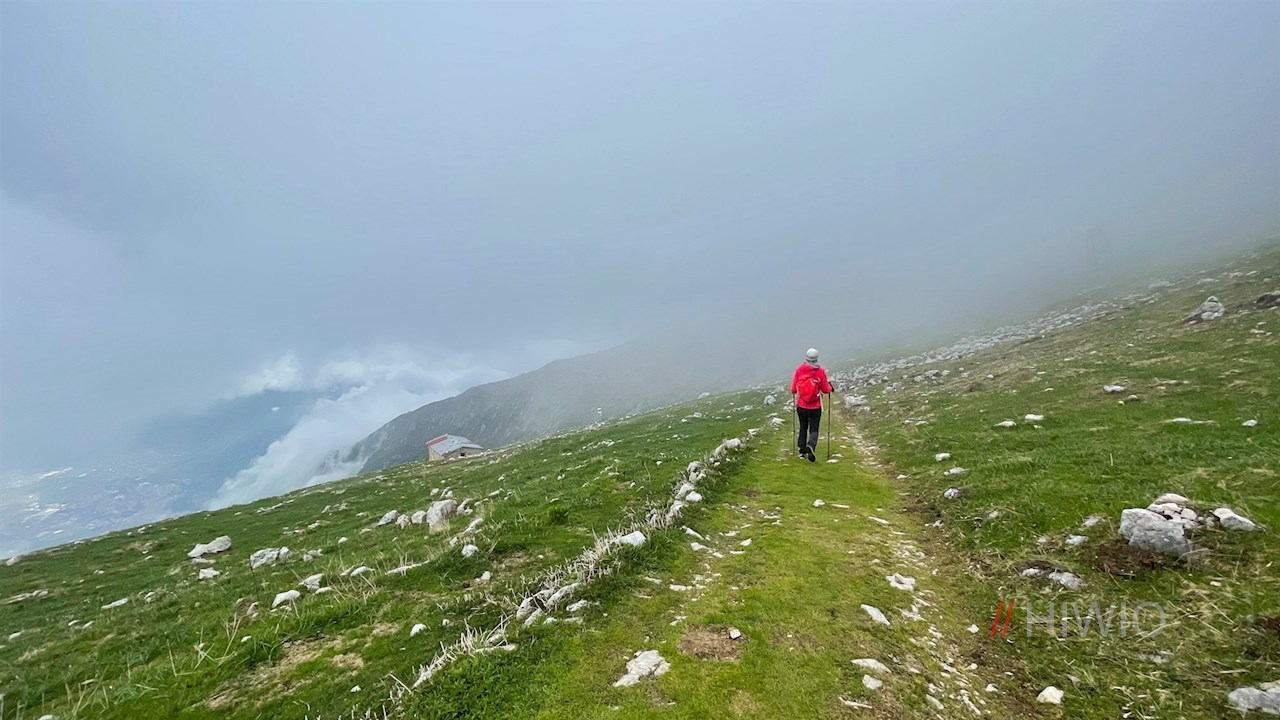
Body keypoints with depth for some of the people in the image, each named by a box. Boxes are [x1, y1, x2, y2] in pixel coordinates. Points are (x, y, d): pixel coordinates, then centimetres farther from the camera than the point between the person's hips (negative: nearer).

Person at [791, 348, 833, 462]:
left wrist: (794, 396, 20)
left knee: (803, 428, 19)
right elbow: (826, 390, -3)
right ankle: (811, 446, -19)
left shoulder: (799, 370, -7)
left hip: (801, 406, 2)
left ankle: (802, 448, 22)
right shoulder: (821, 371, -10)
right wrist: (829, 385, 19)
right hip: (815, 407, -2)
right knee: (814, 429, 6)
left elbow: (793, 389, -2)